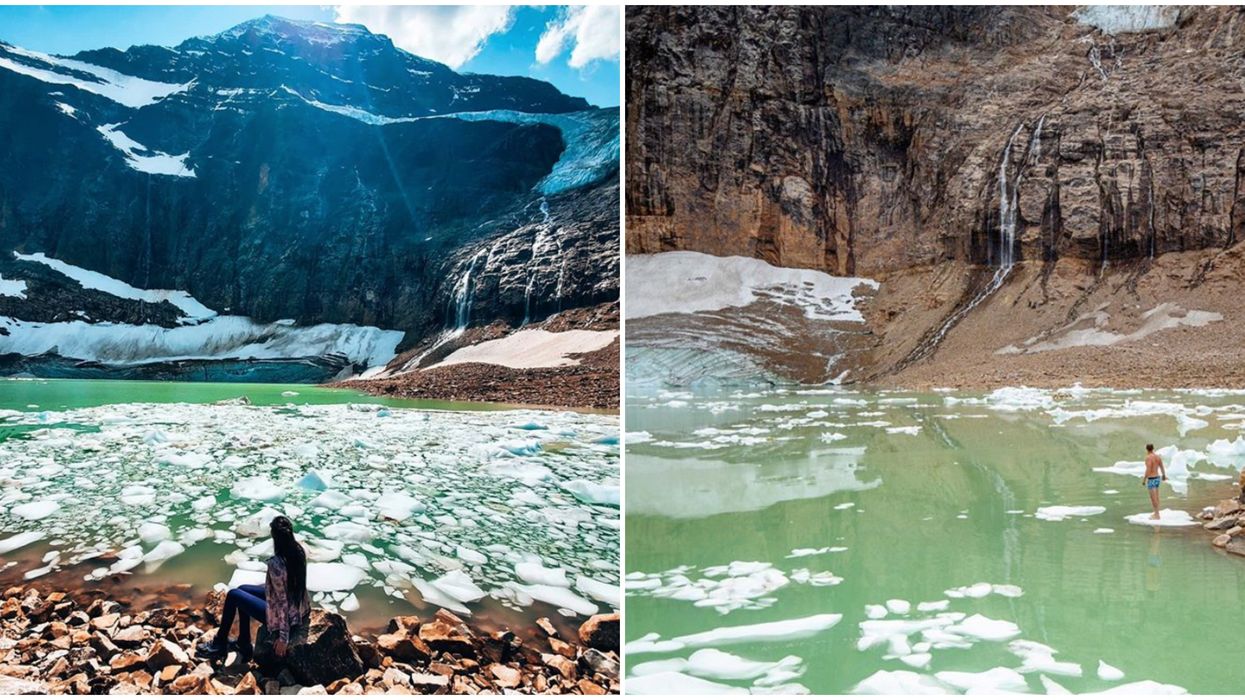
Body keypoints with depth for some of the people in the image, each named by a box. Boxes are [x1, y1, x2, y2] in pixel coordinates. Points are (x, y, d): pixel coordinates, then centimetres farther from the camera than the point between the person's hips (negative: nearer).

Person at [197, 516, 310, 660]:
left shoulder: (276, 564, -30)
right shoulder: (298, 550, -7)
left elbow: (282, 601, -25)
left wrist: (283, 637, -19)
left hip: (288, 616, -7)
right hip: (301, 611, 7)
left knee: (233, 595, 7)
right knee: (242, 590, 20)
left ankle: (219, 645, 25)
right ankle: (243, 644, 32)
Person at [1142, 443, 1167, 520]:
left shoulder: (1148, 457, -19)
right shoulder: (1158, 457, 5)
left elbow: (1148, 470, -24)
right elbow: (1162, 468, 13)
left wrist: (1144, 479, -16)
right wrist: (1164, 476, 31)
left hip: (1151, 479, -9)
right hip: (1157, 478, 9)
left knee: (1153, 498, -3)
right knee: (1156, 497, 18)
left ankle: (1157, 515, -1)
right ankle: (1156, 513, 26)